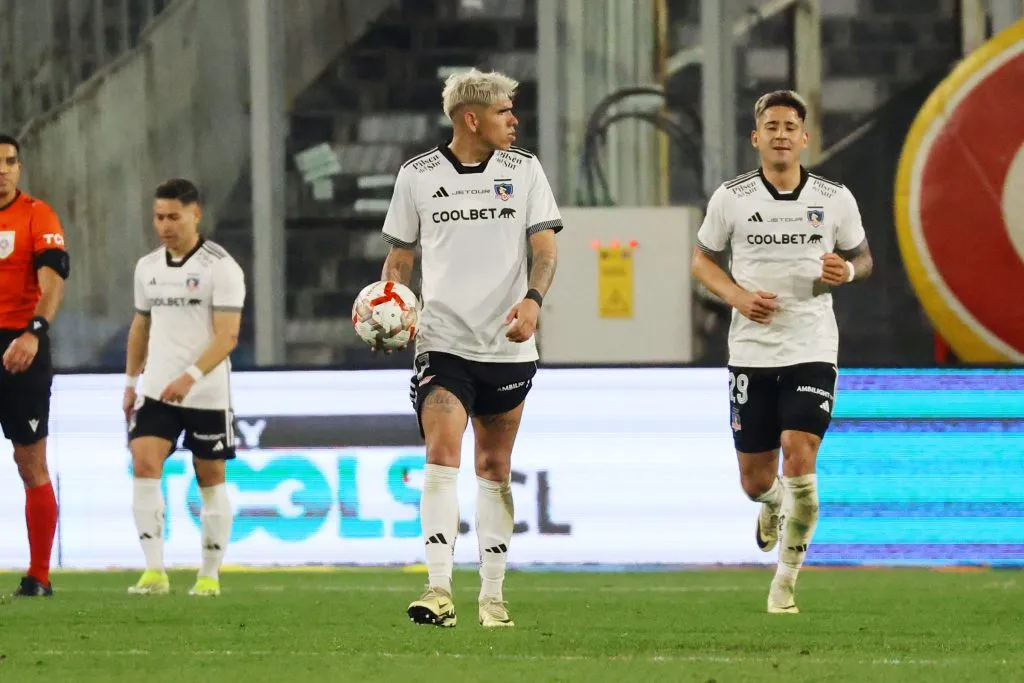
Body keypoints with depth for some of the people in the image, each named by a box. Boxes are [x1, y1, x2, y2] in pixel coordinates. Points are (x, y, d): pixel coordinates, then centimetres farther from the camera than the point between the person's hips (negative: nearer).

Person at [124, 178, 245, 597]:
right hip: (157, 391, 4)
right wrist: (131, 381, 19)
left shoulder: (221, 267, -10)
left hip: (207, 394, -4)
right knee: (144, 465, -14)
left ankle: (210, 575, 17)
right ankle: (154, 571, -17)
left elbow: (228, 335, -17)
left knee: (210, 480, 6)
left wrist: (190, 376, -28)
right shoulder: (147, 267, 9)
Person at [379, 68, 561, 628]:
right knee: (442, 455, -17)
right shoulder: (417, 176, 2)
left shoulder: (524, 170, 5)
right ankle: (439, 591, -23)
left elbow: (544, 246, 0)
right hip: (442, 343, -2)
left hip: (508, 345, 2)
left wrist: (533, 299, -19)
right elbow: (400, 256, 11)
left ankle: (492, 594, 19)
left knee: (494, 468, 10)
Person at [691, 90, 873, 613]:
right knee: (755, 481, 5)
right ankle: (773, 504, 46)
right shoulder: (731, 198, -1)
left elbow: (861, 257, 14)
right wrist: (736, 295, -10)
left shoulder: (835, 199, 1)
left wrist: (847, 271, -11)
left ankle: (786, 580, 0)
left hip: (813, 351, -1)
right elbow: (702, 260, 9)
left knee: (798, 455, -17)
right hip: (751, 353, 1)